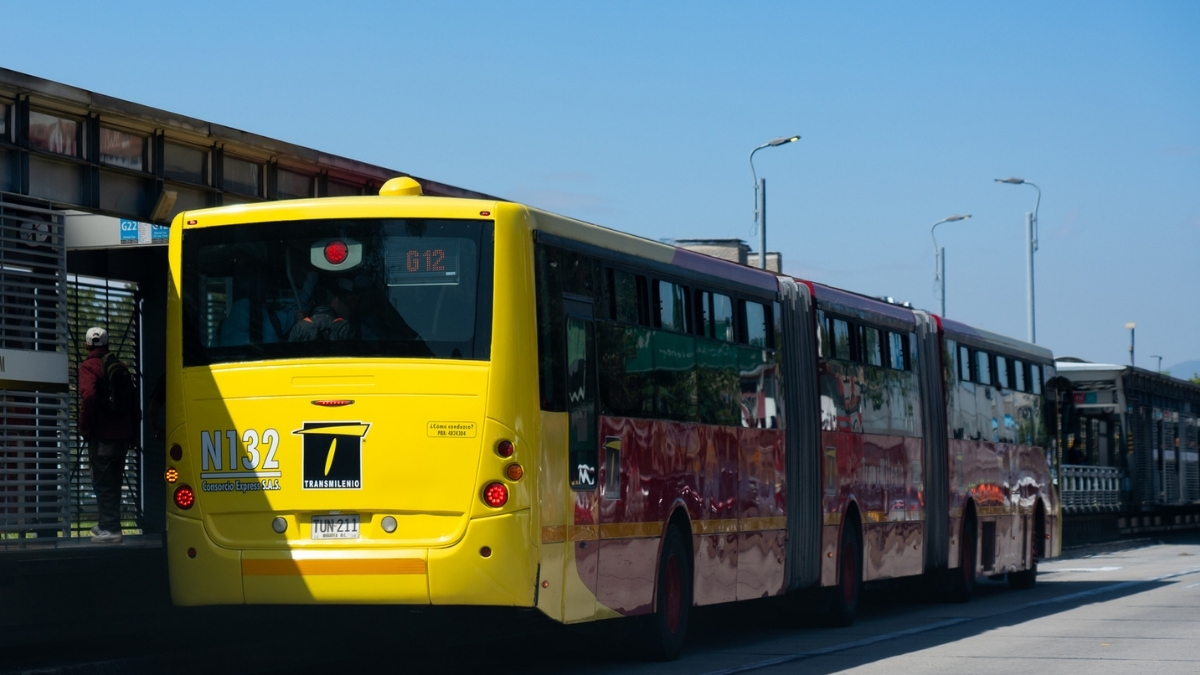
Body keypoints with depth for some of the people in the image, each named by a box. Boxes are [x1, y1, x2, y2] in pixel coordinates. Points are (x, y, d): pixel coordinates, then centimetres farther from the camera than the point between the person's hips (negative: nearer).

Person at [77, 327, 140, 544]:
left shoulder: (89, 366, -6)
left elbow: (88, 396, -22)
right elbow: (133, 399, 14)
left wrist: (85, 428, -13)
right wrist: (132, 431, 18)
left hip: (102, 435, -6)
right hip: (122, 434, 6)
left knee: (103, 483, -4)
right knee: (113, 482, 15)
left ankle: (110, 529, -8)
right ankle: (108, 525, 22)